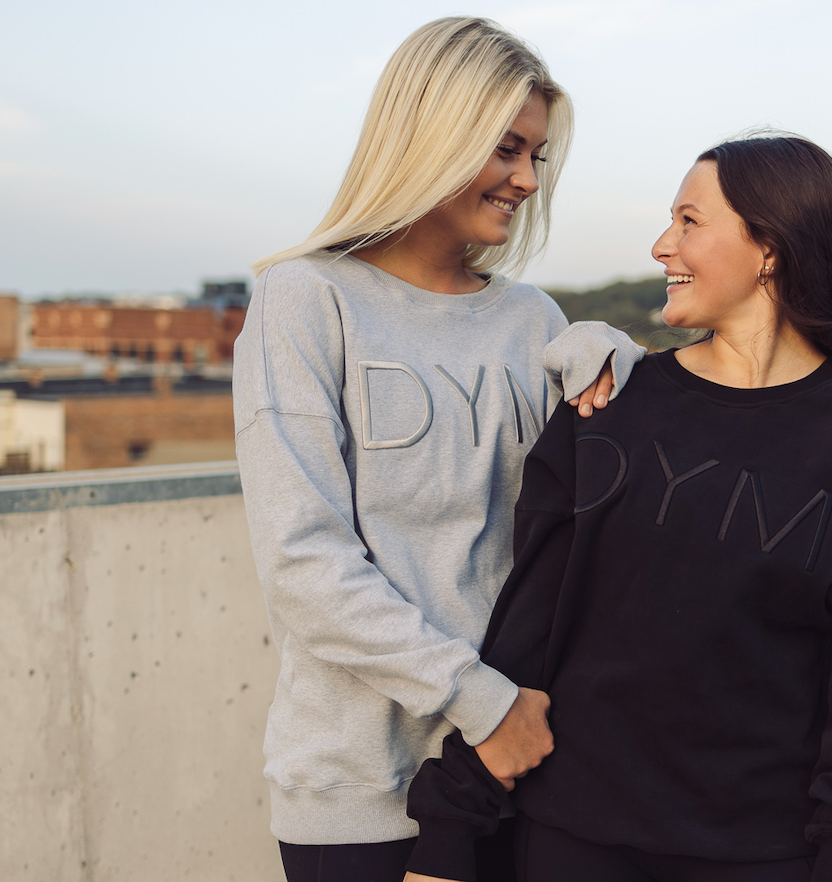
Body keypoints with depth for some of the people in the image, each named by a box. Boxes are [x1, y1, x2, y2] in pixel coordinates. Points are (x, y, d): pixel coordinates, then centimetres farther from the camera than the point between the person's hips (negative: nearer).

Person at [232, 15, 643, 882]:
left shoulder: (532, 320, 9)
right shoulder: (307, 300, -5)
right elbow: (304, 566, -14)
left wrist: (603, 354, -5)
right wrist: (480, 700, -17)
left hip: (515, 755, 5)